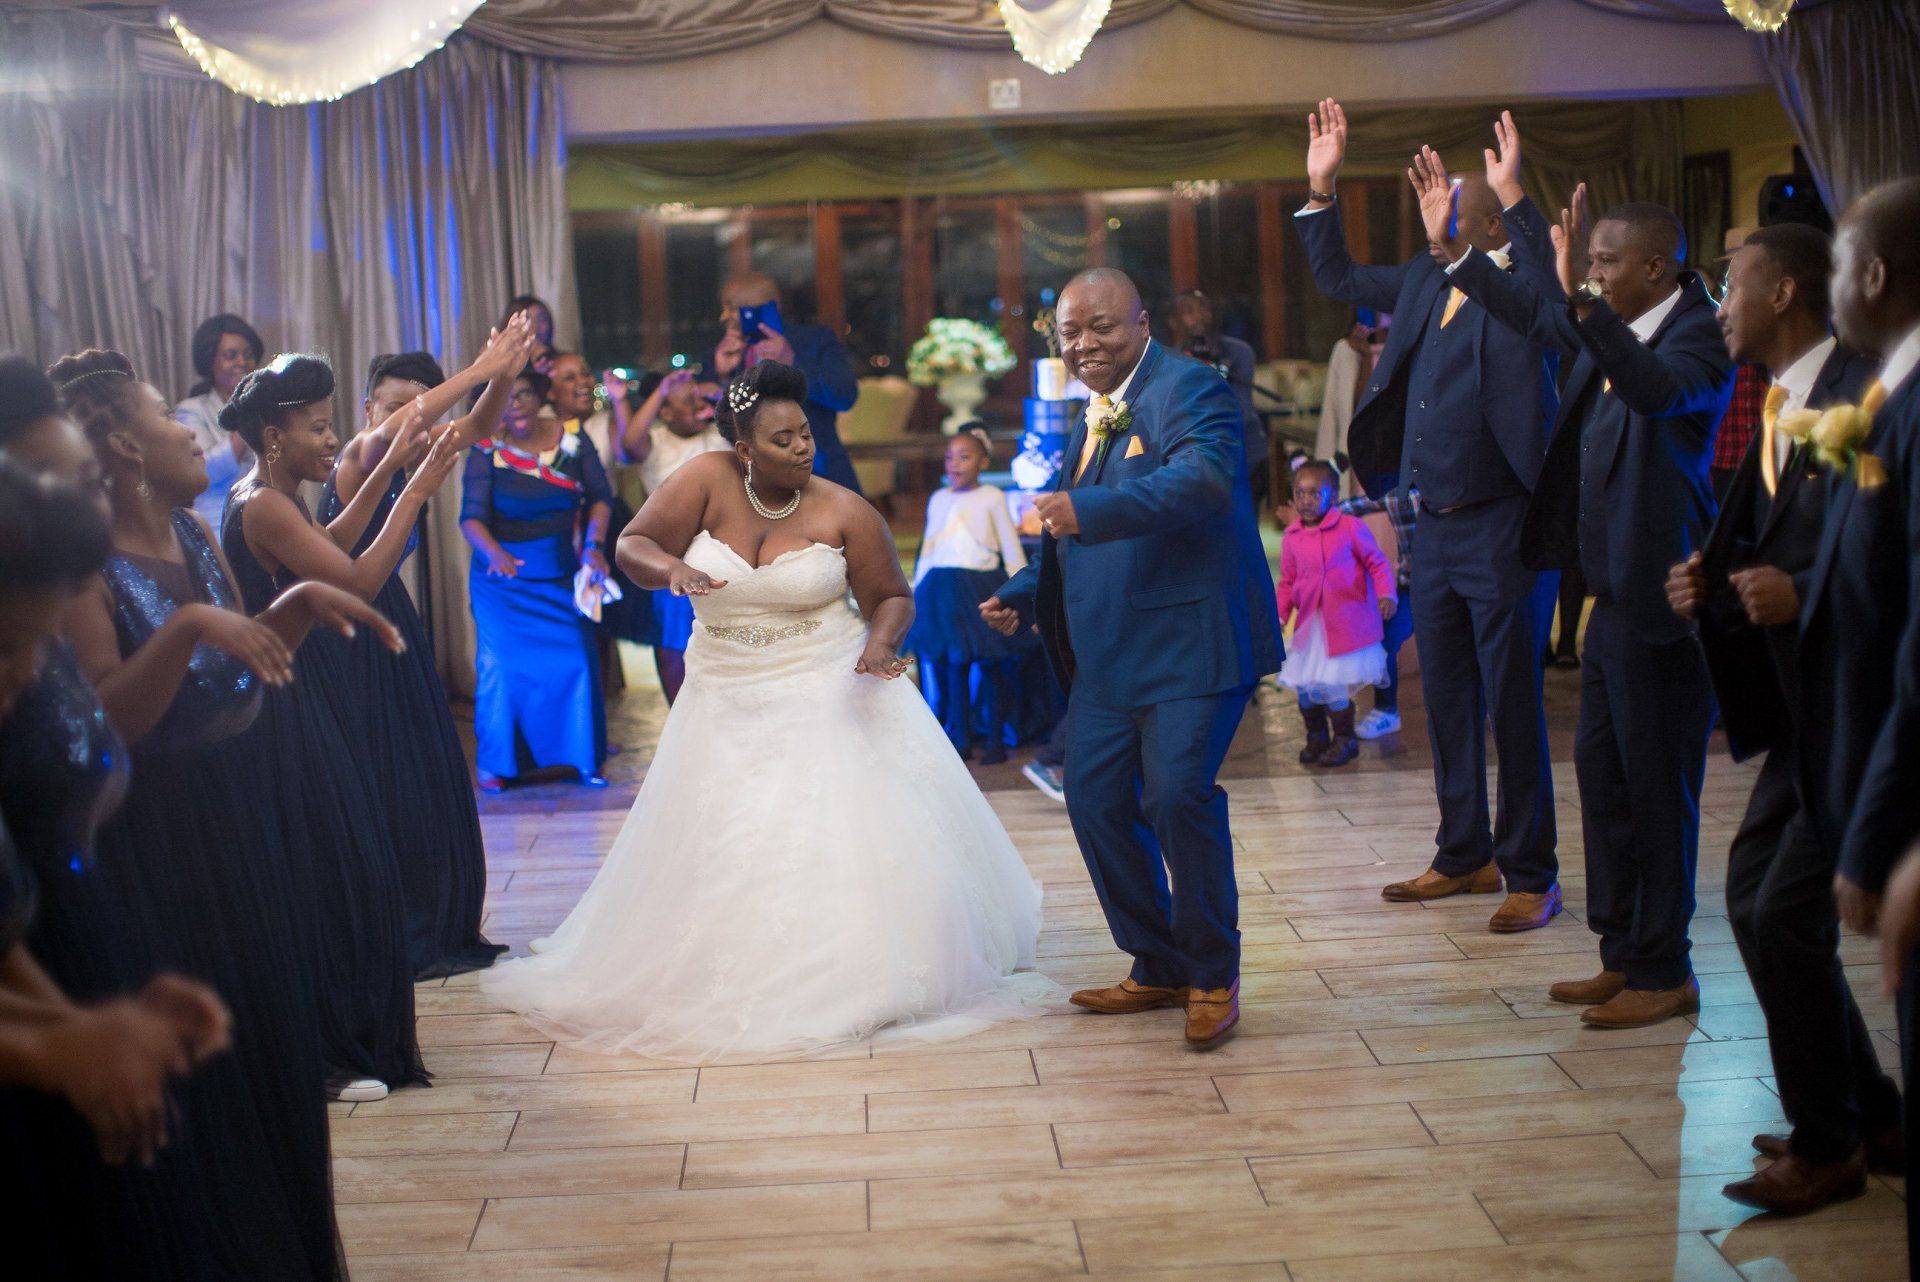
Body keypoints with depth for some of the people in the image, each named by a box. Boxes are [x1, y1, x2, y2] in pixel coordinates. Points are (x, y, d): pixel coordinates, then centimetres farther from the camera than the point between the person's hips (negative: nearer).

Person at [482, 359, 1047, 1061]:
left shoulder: (844, 512, -8)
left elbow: (893, 597, 1)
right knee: (719, 849, 6)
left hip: (826, 695, -2)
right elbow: (633, 544, -6)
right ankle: (733, 988, 20)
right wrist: (670, 567, -29)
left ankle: (860, 979, 6)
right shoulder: (709, 480, -7)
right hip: (727, 701, 2)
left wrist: (881, 643, -21)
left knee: (846, 833, -6)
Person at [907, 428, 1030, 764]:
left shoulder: (991, 497, 2)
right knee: (952, 666, 5)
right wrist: (915, 591, 17)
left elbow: (1011, 550, 3)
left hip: (982, 587, -3)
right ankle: (960, 739, 13)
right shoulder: (939, 500, 13)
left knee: (991, 666, 0)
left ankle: (996, 740, 8)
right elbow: (927, 550, 19)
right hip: (942, 588, 4)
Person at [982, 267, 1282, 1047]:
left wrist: (1088, 510, -39)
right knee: (1095, 801, 7)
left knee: (1177, 792, -17)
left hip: (1191, 640, -9)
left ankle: (1214, 975, 3)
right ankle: (1158, 968, 24)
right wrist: (1023, 598, 12)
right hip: (1107, 654, 9)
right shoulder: (1092, 417, 18)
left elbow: (1204, 476, -30)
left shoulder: (1188, 389, -9)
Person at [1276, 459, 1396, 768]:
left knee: (1332, 685, -7)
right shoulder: (1292, 538, 4)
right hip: (1309, 624, 4)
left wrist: (1386, 594, -13)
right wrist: (1279, 615, 0)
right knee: (1303, 684, 5)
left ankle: (1344, 739, 15)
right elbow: (1287, 582, 11)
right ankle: (1316, 737, 28)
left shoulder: (1351, 528, -7)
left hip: (1346, 622, -4)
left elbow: (1376, 562, 0)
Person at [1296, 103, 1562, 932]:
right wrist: (1320, 188, 15)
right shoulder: (1426, 280, 11)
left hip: (1503, 529, -8)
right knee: (1447, 702, 16)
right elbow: (1339, 279, 24)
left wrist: (1516, 197, -37)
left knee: (1514, 705, -1)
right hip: (1436, 528, 8)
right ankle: (1464, 856, 29)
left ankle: (1532, 876, 10)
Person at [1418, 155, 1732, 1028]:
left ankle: (1664, 973, 8)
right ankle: (1624, 955, 25)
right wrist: (1451, 245, 18)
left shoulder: (1697, 339, -15)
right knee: (1603, 768, 14)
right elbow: (1531, 311, 25)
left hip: (1661, 594, -10)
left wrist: (1583, 300, -43)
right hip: (1617, 591, 10)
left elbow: (1659, 390, -36)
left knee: (1656, 782, -2)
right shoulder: (1609, 331, 10)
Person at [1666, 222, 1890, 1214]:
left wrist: (1802, 594, -27)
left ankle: (1826, 1145, 10)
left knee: (1786, 913, -8)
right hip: (1802, 705, 10)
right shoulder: (1774, 410, 13)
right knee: (1754, 897, 14)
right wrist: (1712, 584, 1)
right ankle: (1866, 1107, 29)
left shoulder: (1862, 395, -16)